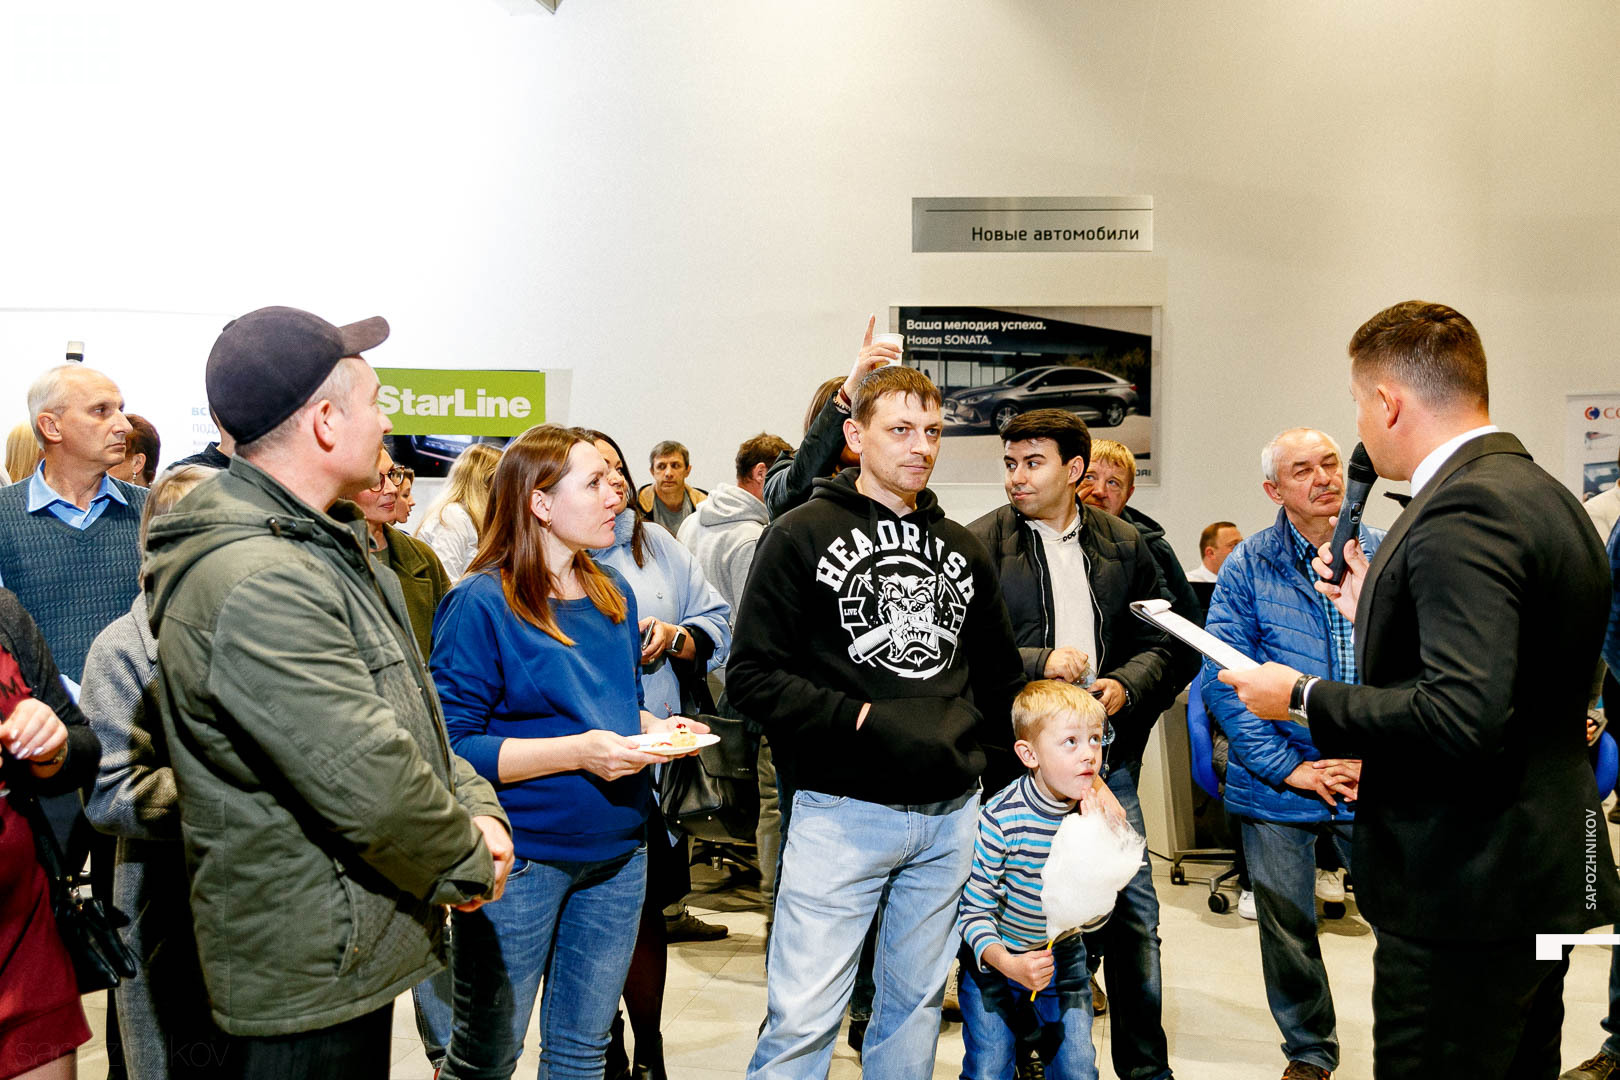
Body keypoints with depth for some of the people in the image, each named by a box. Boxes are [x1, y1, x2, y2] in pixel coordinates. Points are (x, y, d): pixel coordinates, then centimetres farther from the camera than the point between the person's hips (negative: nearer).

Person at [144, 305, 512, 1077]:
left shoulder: (325, 545, 9)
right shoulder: (254, 586, -26)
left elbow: (411, 708, 14)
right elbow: (369, 783, -28)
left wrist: (475, 805, -2)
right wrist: (468, 863, -12)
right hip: (308, 979, -10)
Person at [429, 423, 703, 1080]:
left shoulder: (613, 594, 9)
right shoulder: (482, 604, -14)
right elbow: (451, 746, -18)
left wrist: (658, 728, 0)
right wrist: (576, 752, -23)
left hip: (615, 853, 6)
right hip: (521, 858, -6)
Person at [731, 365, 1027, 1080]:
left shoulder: (962, 550, 13)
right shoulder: (803, 535, -3)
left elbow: (1001, 679, 21)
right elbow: (752, 674, -8)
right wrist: (856, 719, -16)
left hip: (951, 813, 5)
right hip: (843, 813, -5)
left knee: (916, 1005, 16)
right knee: (802, 1020, -2)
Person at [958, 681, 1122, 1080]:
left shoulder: (1098, 814, -14)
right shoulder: (1001, 818, -26)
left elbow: (1092, 920, -14)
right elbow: (972, 908, -18)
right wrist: (1008, 963, -35)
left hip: (1063, 960, 3)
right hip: (994, 958, -3)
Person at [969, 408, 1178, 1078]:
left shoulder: (1125, 545, 9)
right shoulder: (981, 544, -2)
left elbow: (1158, 642, 12)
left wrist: (1126, 684, -7)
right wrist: (1037, 663, -16)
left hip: (1108, 752, 3)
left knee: (1134, 909, 8)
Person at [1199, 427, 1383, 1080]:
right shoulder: (1247, 568, -3)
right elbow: (1222, 679, -7)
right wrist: (1287, 766, -11)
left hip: (1379, 787, 1)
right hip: (1276, 790, 0)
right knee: (1287, 933, 12)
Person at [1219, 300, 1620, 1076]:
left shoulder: (1464, 510, -21)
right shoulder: (1544, 495, 11)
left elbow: (1464, 716, -30)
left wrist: (1304, 698, -18)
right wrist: (1378, 615, 17)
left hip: (1466, 895, -11)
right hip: (1542, 879, 11)